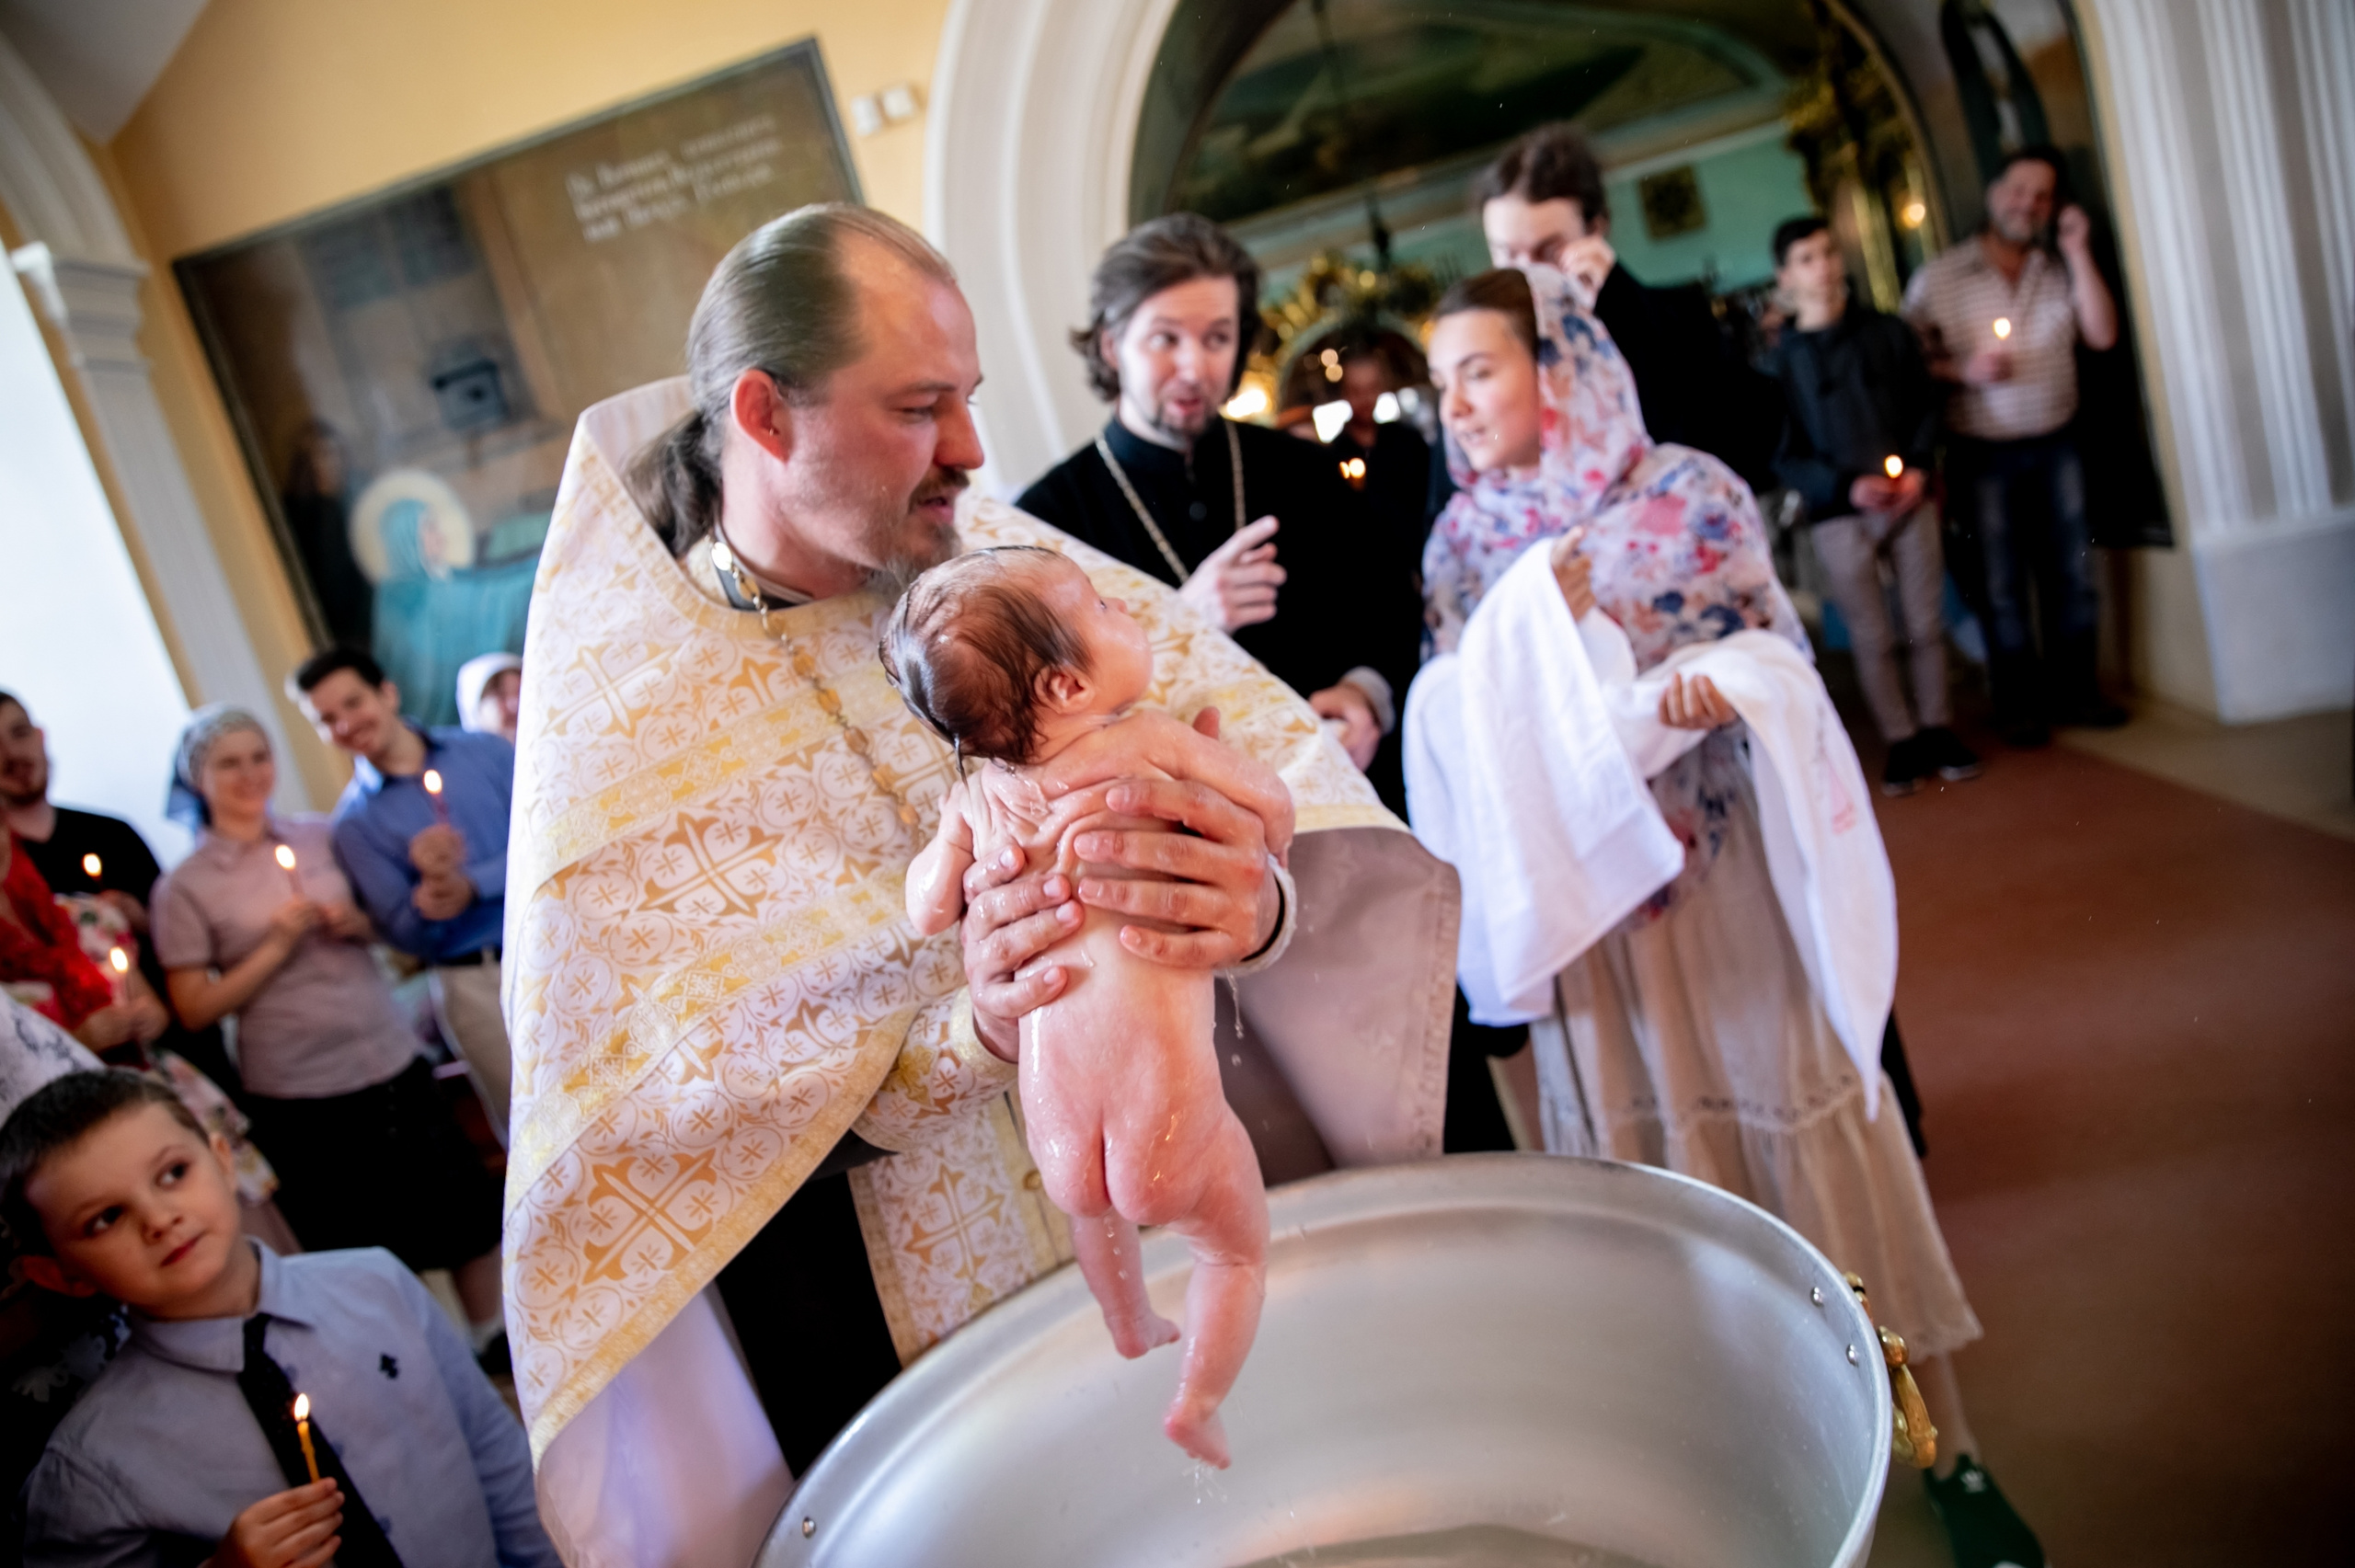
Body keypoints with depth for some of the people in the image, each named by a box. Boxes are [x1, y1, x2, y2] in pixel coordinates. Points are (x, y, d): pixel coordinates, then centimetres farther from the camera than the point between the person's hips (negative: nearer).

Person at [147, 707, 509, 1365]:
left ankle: (492, 1338, 28)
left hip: (391, 1062, 4)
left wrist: (359, 922, -6)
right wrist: (277, 946, -15)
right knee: (362, 1250, 7)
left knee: (464, 1209, 10)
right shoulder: (183, 888, -4)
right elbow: (194, 1009, -6)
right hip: (298, 1093, -3)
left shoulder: (318, 835, 5)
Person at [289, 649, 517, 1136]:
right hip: (474, 985, -1)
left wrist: (469, 885, -17)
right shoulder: (355, 822, 1)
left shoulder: (485, 750, 3)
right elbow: (405, 937, -2)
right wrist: (428, 895, -23)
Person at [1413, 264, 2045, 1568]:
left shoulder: (1687, 491, -7)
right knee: (1640, 1138, 11)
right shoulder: (1461, 540, 3)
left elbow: (1782, 655, -5)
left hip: (1720, 861, -3)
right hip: (1579, 883, 3)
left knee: (1803, 1112, 2)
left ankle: (1947, 1444, 18)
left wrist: (1724, 682, -25)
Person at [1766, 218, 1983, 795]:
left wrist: (1920, 467, -8)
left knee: (1926, 625, 8)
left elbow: (1925, 406, 9)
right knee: (1872, 638, 5)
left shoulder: (1888, 332, 6)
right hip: (1838, 515, -2)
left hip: (1909, 501, 2)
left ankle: (1935, 728, 23)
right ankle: (1902, 741, 18)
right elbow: (1783, 454, -5)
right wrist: (1847, 486, -16)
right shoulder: (1780, 358, -3)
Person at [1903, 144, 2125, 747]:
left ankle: (2075, 688, 22)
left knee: (2072, 572, 7)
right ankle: (2020, 704, 17)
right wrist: (1964, 371, -20)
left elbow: (2102, 333, -4)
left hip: (2055, 447, 3)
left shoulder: (2059, 272, 8)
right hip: (1982, 455, -3)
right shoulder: (1937, 278, -3)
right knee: (2001, 585, 4)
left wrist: (2078, 253, -8)